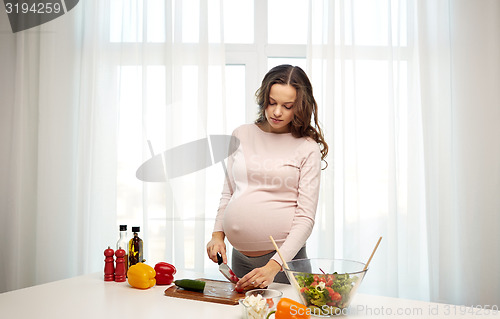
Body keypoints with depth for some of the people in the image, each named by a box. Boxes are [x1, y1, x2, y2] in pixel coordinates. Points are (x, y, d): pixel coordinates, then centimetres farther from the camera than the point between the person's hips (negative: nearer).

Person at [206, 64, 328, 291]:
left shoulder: (307, 148, -5)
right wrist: (217, 234, 2)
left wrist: (273, 266, -19)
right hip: (239, 257, 4)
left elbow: (305, 218, -9)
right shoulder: (241, 135, 6)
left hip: (284, 257, -3)